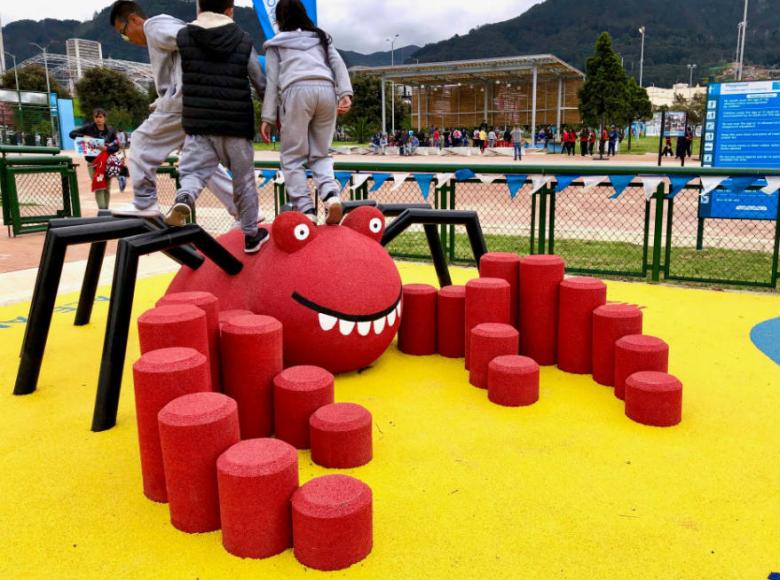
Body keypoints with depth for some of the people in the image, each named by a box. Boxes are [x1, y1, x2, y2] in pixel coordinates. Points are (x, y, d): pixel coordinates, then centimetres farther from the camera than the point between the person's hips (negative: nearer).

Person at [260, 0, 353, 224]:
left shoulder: (276, 43, 21)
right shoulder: (322, 36, 30)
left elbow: (272, 80, 12)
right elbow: (338, 63, 13)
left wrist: (268, 116, 10)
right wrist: (345, 93, 2)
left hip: (298, 91, -3)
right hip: (326, 90, 3)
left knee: (293, 157, 4)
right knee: (320, 154, 13)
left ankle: (306, 210, -9)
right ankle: (331, 195, -15)